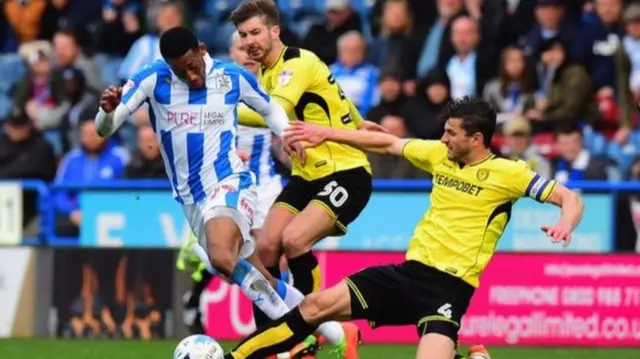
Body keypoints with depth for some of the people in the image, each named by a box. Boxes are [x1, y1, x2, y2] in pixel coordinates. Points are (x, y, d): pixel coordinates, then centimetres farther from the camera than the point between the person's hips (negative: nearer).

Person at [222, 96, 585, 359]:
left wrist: (564, 224, -32)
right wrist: (326, 133, 21)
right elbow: (388, 143, 21)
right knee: (317, 306, -3)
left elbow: (570, 198, -9)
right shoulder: (439, 154, 8)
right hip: (410, 271, 6)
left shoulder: (508, 173, -8)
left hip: (449, 287, -6)